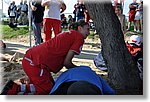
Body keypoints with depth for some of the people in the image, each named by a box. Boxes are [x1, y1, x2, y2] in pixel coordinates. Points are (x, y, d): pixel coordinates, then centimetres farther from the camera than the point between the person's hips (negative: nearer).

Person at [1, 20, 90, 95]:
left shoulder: (70, 34, 25)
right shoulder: (79, 37, -3)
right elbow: (67, 63, -6)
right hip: (36, 63, -10)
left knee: (50, 85, 20)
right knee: (46, 90, 5)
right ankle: (15, 88, -3)